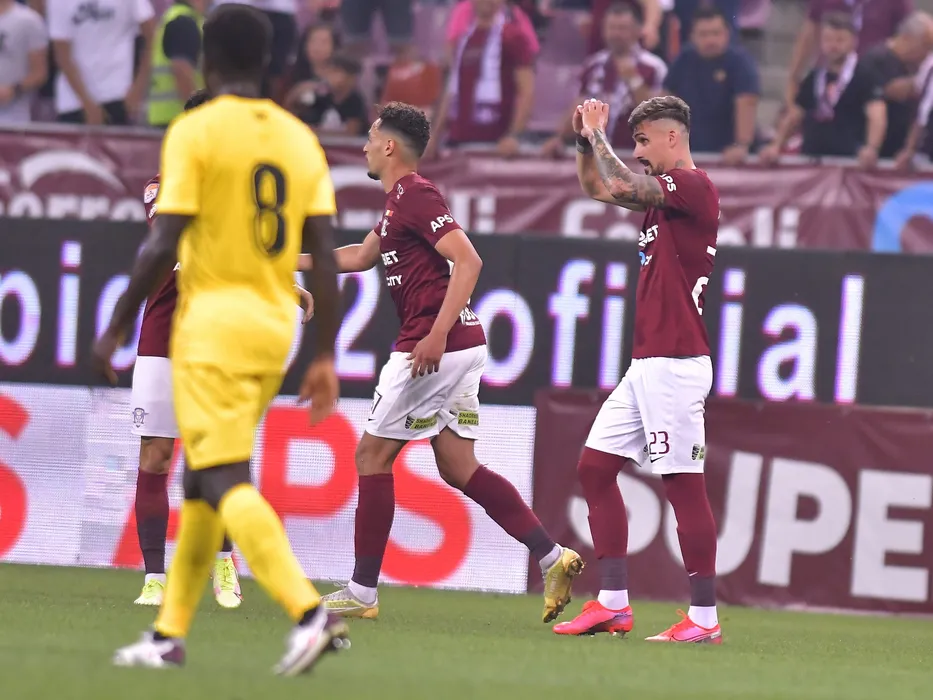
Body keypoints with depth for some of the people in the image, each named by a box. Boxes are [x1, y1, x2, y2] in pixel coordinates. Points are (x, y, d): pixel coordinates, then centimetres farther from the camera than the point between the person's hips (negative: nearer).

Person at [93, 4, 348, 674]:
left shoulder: (195, 132, -7)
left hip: (212, 319, -6)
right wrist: (326, 358, 8)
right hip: (276, 326, 7)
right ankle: (170, 633, 19)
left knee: (225, 480, -12)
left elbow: (163, 247, -12)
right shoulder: (300, 139, 9)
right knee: (201, 477, 17)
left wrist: (117, 329, -3)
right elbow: (325, 256, 5)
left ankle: (309, 612, -28)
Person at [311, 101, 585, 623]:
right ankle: (553, 557, 0)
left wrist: (437, 335, -26)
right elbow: (360, 257, 37)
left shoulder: (416, 196, -11)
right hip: (459, 348, 10)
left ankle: (362, 592, 2)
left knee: (372, 454, -2)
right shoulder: (400, 200, 20)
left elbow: (468, 261, -21)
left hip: (438, 347, -10)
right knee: (459, 468, 8)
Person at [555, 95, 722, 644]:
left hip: (674, 364, -10)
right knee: (596, 466, 9)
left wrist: (598, 133, -8)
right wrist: (586, 139, 14)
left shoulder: (693, 186, -12)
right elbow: (598, 187, 30)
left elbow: (620, 185, -24)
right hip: (646, 365, 10)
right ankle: (613, 604, 10)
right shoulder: (666, 190, 17)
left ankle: (704, 618, -7)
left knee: (684, 484, -9)